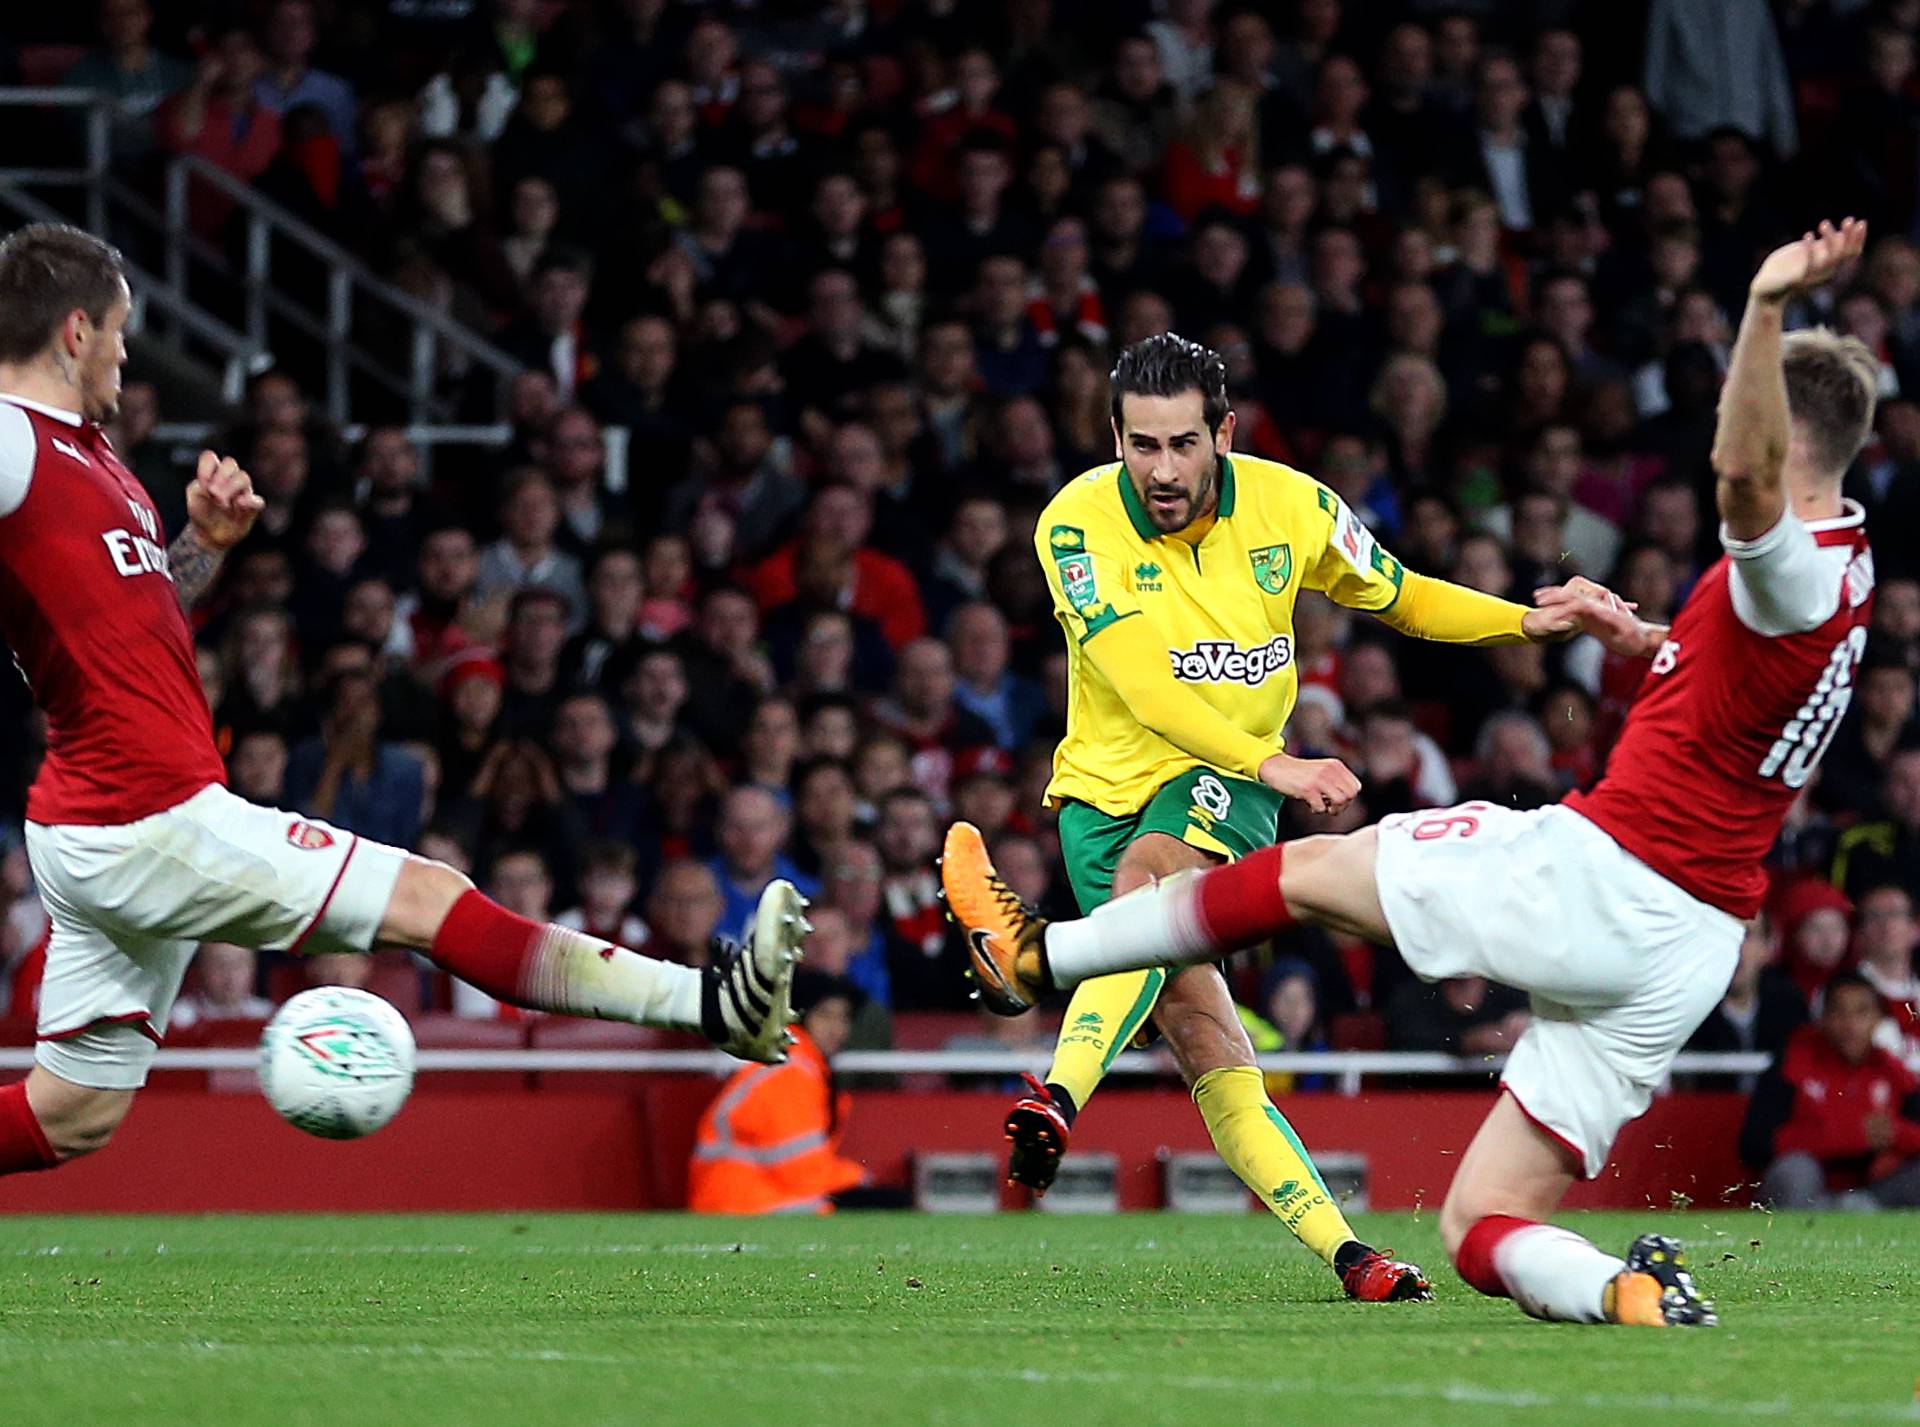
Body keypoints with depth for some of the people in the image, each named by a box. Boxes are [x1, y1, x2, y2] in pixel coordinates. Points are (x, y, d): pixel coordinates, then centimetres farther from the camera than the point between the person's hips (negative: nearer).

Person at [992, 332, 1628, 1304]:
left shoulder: (1287, 506, -4)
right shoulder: (1078, 523, -13)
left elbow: (1397, 595, 15)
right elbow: (1140, 683, -22)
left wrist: (1528, 621, 2)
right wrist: (1269, 763, -32)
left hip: (1224, 784, 0)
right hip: (1107, 781, 0)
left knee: (1150, 877, -35)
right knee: (1198, 1032, -13)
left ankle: (1059, 1097, -50)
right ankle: (1342, 1250, -12)